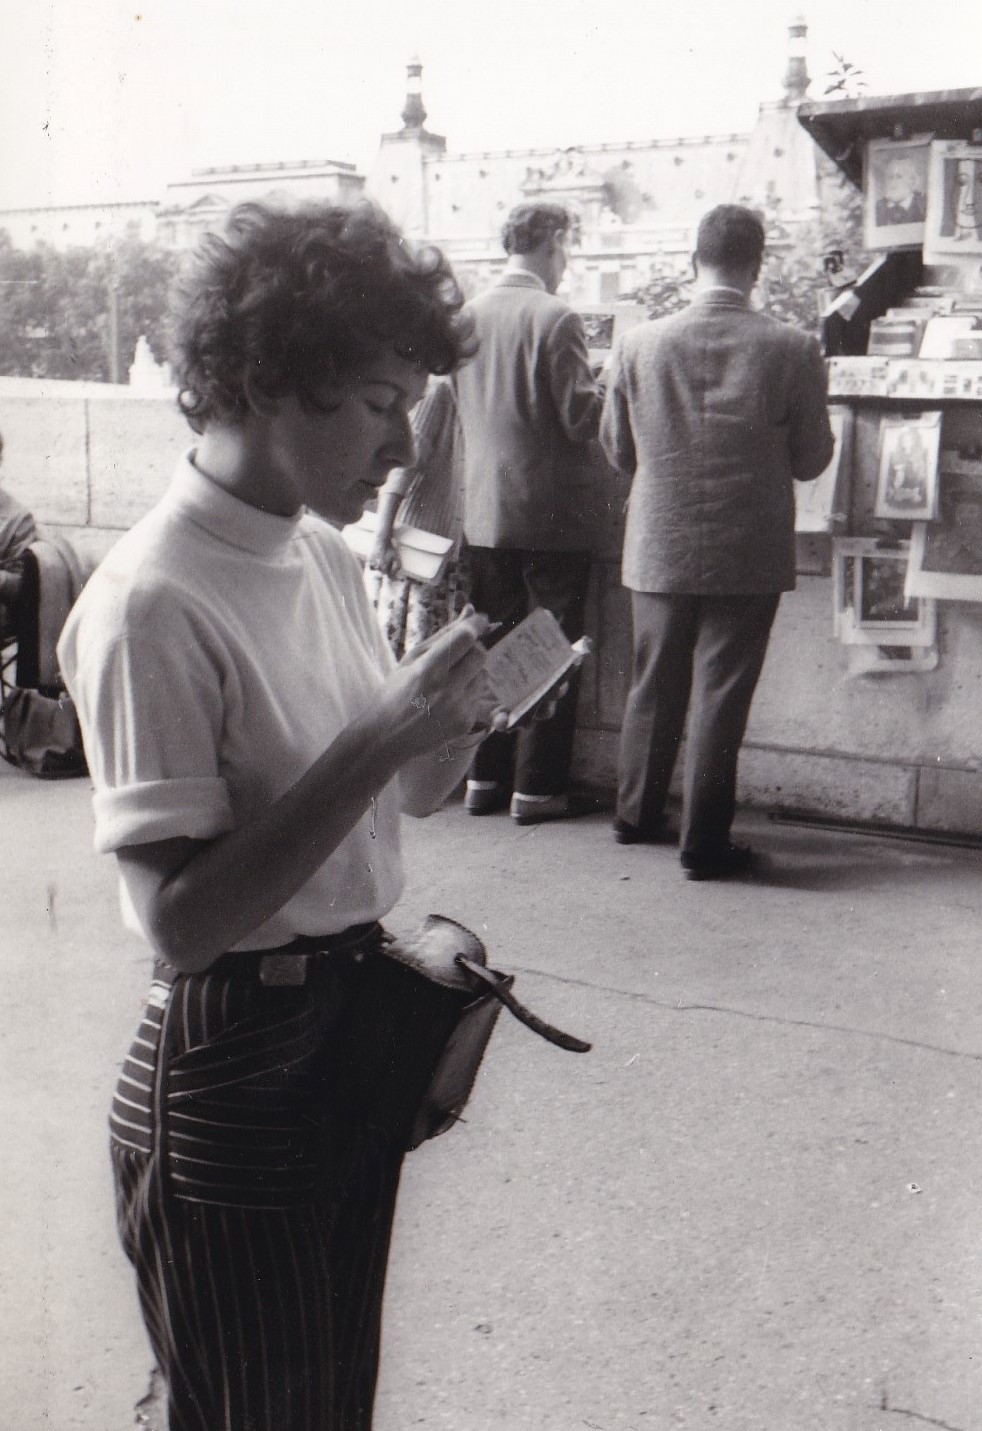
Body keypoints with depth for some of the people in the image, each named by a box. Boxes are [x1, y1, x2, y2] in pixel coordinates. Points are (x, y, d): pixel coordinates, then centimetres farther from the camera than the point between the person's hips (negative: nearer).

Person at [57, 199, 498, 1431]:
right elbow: (179, 918, -25)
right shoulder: (152, 604, -21)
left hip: (359, 1029, 8)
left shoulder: (324, 556, 5)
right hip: (232, 1071, -8)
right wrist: (382, 741, -27)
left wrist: (452, 717, -9)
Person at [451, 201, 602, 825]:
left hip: (483, 511, 6)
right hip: (550, 513, -5)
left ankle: (486, 776, 20)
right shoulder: (556, 318, -14)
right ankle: (537, 786, 7)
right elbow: (583, 418, -14)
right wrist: (608, 390, 4)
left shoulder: (469, 315, 3)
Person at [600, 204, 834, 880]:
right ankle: (704, 841, 10)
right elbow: (812, 460, -2)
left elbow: (617, 448, 4)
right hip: (750, 554, -2)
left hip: (660, 546, 3)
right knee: (721, 693, 5)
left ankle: (638, 812, 32)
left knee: (654, 685, 18)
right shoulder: (794, 351, -12)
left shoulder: (638, 343, -7)